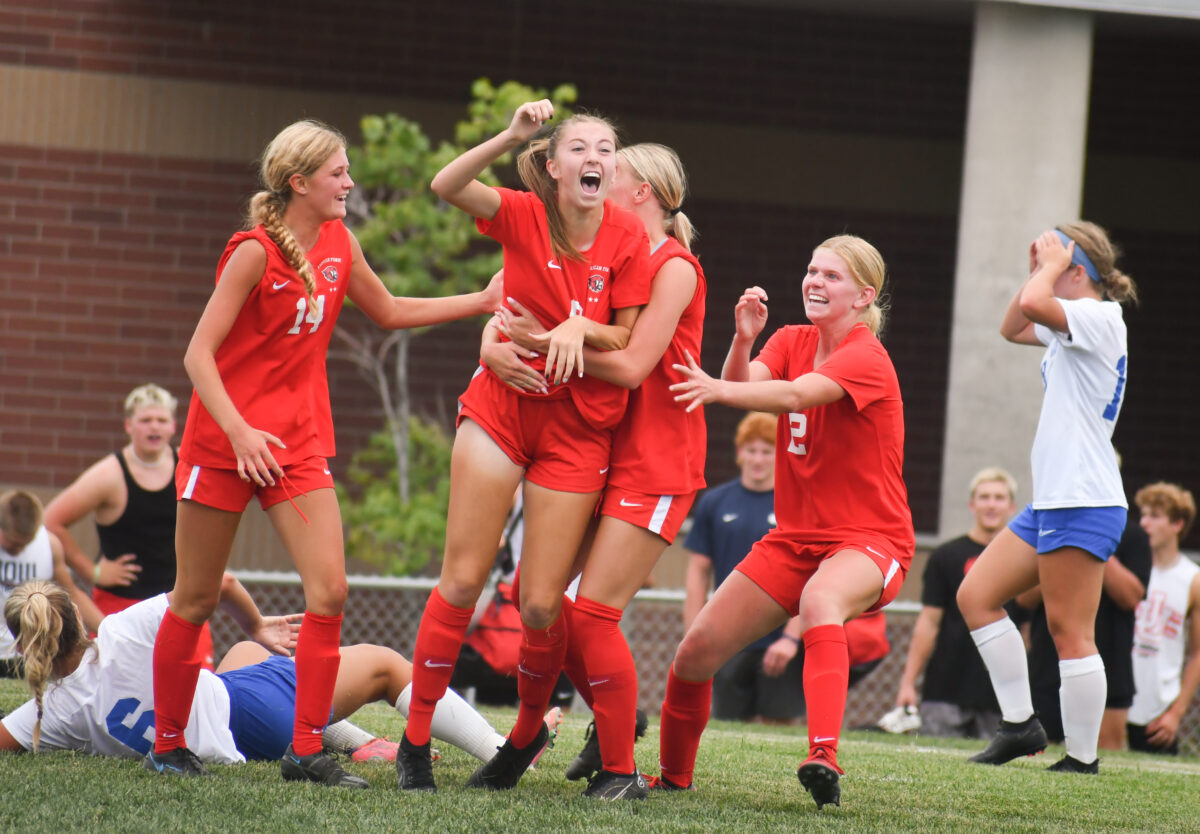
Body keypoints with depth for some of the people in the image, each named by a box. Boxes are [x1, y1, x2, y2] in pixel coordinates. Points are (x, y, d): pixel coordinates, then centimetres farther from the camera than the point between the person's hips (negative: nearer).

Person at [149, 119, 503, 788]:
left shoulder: (340, 244, 5)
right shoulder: (255, 252, -15)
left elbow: (389, 312, 22)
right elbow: (198, 354, -16)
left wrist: (482, 301, 17)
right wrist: (239, 431, -28)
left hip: (300, 441, 5)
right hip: (223, 442, -5)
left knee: (330, 592, -8)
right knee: (195, 600, 3)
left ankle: (306, 750, -2)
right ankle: (168, 744, 17)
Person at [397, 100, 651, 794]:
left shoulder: (628, 237, -7)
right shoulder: (523, 216, -6)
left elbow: (631, 341, -3)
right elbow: (447, 186, -22)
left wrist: (580, 328, -21)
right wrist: (509, 138, -33)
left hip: (577, 429, 0)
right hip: (500, 407, 0)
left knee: (541, 604, -1)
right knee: (462, 581, -3)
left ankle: (527, 732, 24)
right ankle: (416, 739, 6)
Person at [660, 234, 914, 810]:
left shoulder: (866, 358, -15)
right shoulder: (792, 341, 8)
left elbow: (795, 395, -33)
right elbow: (742, 387, -10)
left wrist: (719, 390, -48)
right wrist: (743, 341, -29)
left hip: (869, 540, -7)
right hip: (795, 538, 7)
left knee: (820, 599, -42)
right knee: (696, 653, -1)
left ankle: (823, 761, -54)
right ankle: (673, 777, 24)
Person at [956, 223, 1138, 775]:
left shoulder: (1101, 318, -11)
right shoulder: (1070, 328, 17)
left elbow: (1032, 303, -27)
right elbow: (1013, 328, 33)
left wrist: (1052, 267, -9)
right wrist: (1039, 269, 20)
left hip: (1082, 502, -10)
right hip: (1051, 500, 10)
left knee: (1069, 629, -9)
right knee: (976, 596, 9)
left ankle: (1082, 759, -5)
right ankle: (1019, 724, 10)